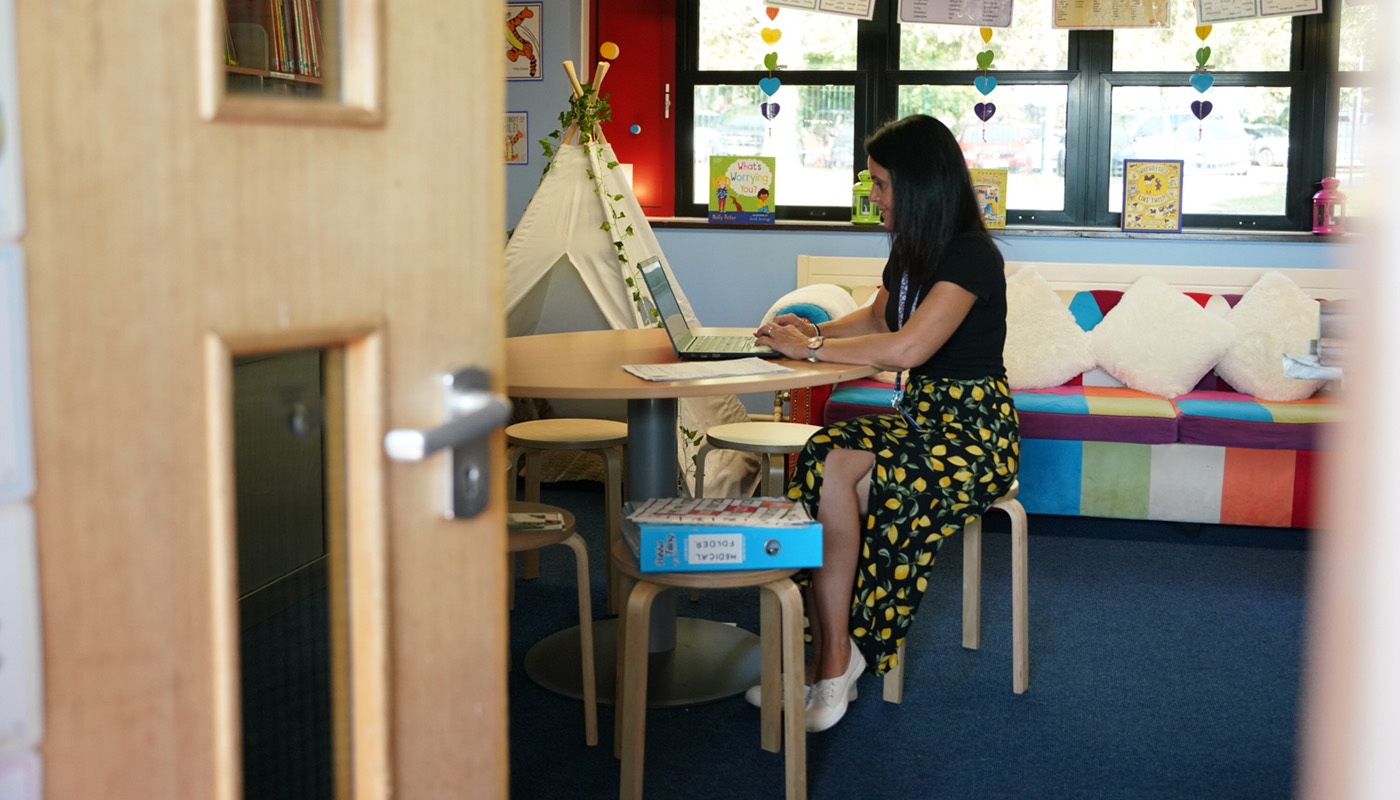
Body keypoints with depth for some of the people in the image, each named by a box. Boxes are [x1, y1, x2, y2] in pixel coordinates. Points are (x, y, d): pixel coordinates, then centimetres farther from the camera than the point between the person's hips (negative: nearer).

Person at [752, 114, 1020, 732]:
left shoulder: (971, 256, -16)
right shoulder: (912, 251, 13)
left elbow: (907, 347, -28)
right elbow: (878, 318, 30)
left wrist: (812, 349, -17)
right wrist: (817, 331, 9)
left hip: (975, 432, -8)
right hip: (919, 418, 8)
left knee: (836, 473, -29)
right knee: (820, 456, -22)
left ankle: (834, 656, -17)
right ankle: (825, 658, -22)